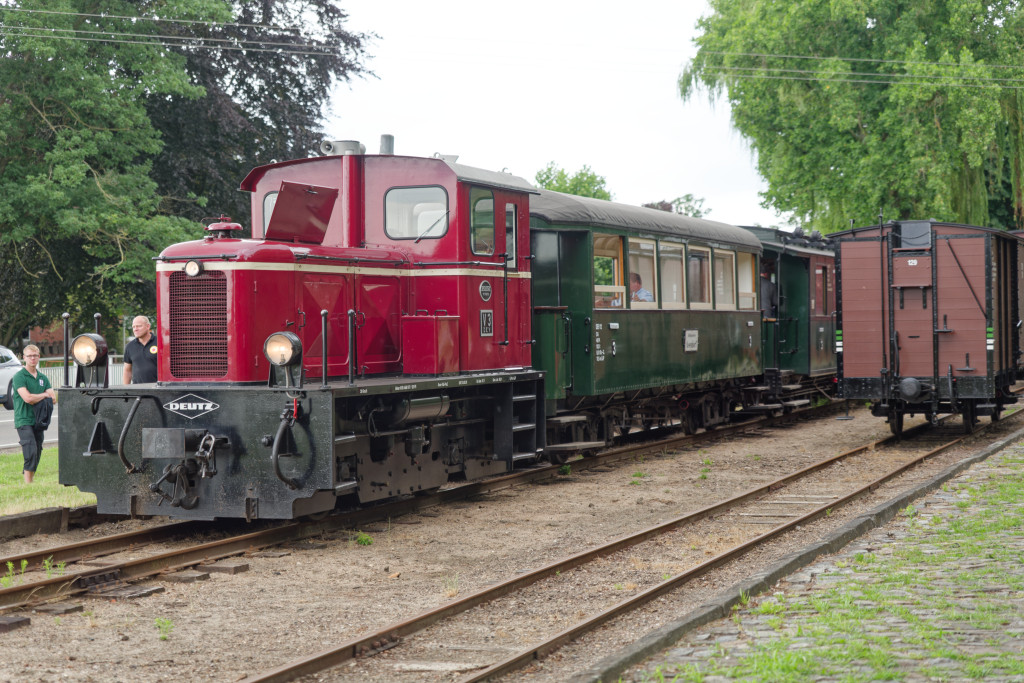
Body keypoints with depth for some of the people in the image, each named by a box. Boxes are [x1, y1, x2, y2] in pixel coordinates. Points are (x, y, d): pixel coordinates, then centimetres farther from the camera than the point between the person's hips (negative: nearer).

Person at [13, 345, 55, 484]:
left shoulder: (43, 378, 15)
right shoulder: (19, 377, -5)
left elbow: (53, 399, 6)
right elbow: (27, 398, -17)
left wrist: (35, 398, -9)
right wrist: (44, 395, -3)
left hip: (38, 422, 6)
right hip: (24, 421, -6)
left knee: (37, 454, 7)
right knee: (31, 453, -18)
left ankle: (29, 480, 17)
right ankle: (28, 484, -18)